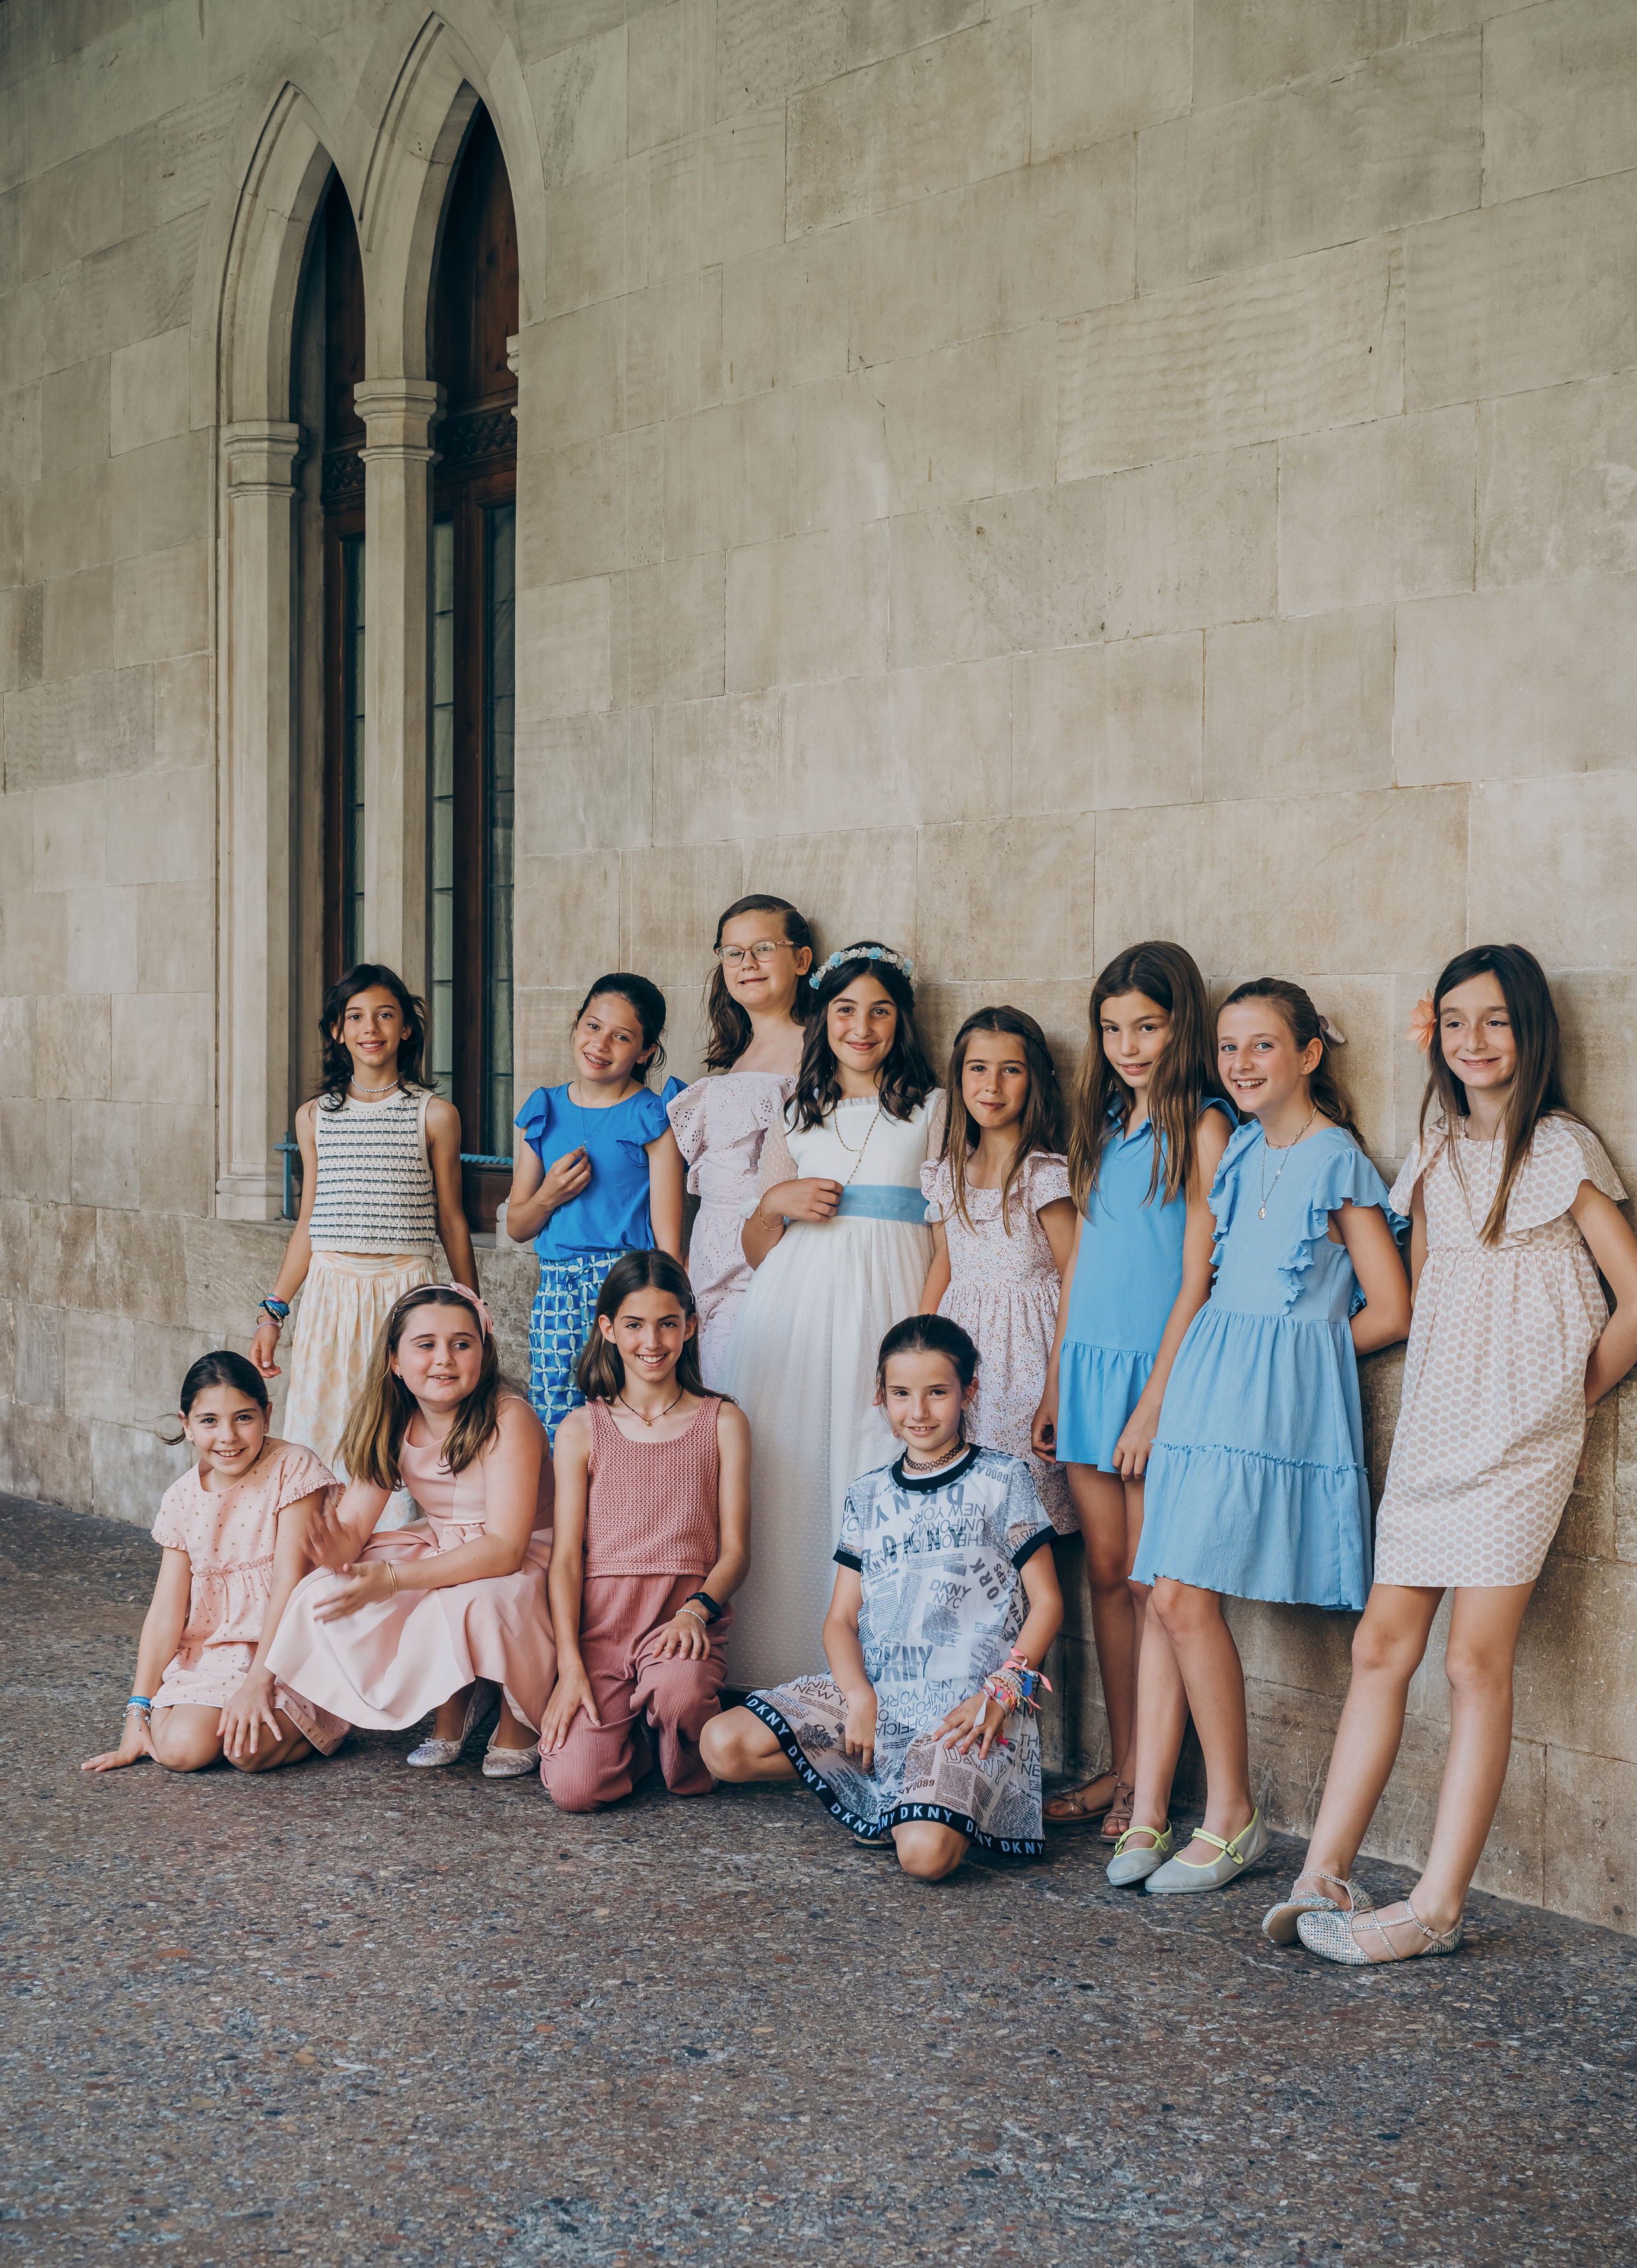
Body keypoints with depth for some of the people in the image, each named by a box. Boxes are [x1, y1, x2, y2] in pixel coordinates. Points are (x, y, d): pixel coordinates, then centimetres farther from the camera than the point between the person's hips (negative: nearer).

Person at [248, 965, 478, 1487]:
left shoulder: (434, 1116, 2)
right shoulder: (314, 1117, 10)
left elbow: (451, 1222, 8)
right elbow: (308, 1224, 16)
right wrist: (272, 1313, 12)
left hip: (406, 1292, -3)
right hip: (330, 1293, 3)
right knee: (321, 1441, 1)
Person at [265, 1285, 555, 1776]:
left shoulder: (508, 1418, -22)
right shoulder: (393, 1426, -3)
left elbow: (505, 1548, -29)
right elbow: (352, 1523, -5)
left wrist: (392, 1580, -37)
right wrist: (338, 1548, -33)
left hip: (526, 1566, -6)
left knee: (473, 1603, -39)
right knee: (325, 1595, -16)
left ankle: (521, 1718, -6)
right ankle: (454, 1703, 5)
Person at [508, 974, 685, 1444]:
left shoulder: (653, 1119, -1)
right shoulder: (544, 1113, 13)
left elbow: (668, 1240, -4)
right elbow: (516, 1227, 18)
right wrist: (548, 1198, -3)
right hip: (555, 1292, 4)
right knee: (554, 1436, 2)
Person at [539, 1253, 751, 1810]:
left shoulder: (722, 1424, 8)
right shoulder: (581, 1430, 8)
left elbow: (734, 1550, 4)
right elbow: (566, 1556, 3)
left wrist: (696, 1609, -17)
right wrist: (570, 1665, -10)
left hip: (683, 1622, 0)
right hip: (598, 1623, 0)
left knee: (679, 1689, -38)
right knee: (575, 1786, -23)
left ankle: (687, 1773, -2)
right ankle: (631, 1727, 13)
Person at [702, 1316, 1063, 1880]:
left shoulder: (1002, 1481, 3)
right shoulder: (868, 1496, 14)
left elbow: (1046, 1601, 2)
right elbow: (842, 1619, 11)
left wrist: (1001, 1692, -12)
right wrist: (860, 1697, -9)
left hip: (966, 1706, -5)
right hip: (878, 1692, 5)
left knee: (925, 1852, -32)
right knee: (724, 1744, -14)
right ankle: (890, 1785, -1)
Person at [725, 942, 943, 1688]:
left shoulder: (930, 1110, 13)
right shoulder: (796, 1114, 20)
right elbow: (756, 1249, 21)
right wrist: (776, 1202, -1)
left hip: (889, 1303, -2)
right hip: (798, 1300, 2)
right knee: (788, 1475, -7)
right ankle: (778, 1674, -3)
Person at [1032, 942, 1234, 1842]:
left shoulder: (1202, 1126, -8)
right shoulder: (1103, 1124, 13)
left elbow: (1198, 1278, -11)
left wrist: (1153, 1404, -14)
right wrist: (1054, 1385, 15)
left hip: (1157, 1369, -6)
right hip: (1089, 1363, 7)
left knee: (1154, 1582, -3)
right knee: (1106, 1573, 9)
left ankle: (1151, 1789, 2)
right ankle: (1121, 1770, 17)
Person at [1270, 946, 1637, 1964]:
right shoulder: (1438, 1154, 15)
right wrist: (1435, 1400, 11)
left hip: (1520, 1433, -6)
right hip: (1433, 1423, 6)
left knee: (1478, 1659, -6)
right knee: (1382, 1644, 2)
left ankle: (1439, 1905, -4)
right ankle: (1326, 1874, 4)